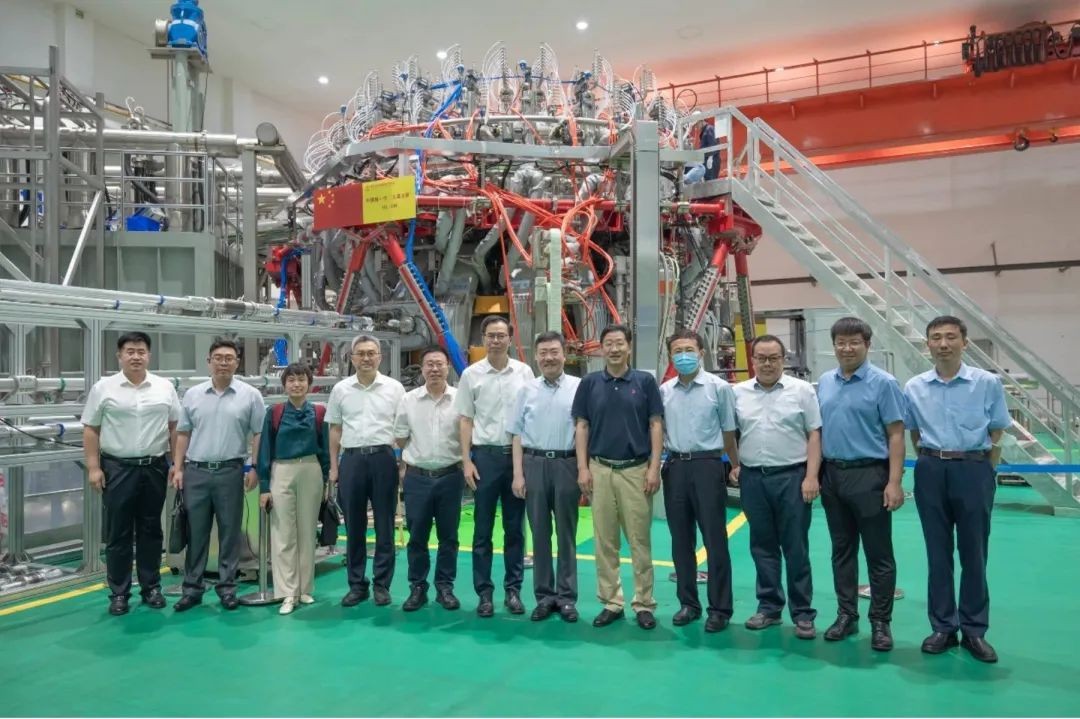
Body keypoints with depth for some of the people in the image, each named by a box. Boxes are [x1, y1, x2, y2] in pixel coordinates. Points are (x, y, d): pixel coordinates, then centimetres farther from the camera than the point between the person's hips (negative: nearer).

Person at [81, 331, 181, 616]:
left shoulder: (165, 387, 3)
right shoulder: (103, 388, -1)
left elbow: (175, 427, 6)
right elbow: (91, 430, 1)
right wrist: (93, 467, -5)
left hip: (154, 467, 2)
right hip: (117, 469, -1)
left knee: (151, 531, 11)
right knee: (118, 534, 5)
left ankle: (151, 587, 22)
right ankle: (118, 593, 16)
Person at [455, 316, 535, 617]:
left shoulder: (524, 372, 3)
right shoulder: (471, 374, 1)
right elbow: (466, 421, 3)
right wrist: (466, 460, -4)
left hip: (518, 455, 1)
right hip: (485, 456, -1)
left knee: (515, 528, 9)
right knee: (483, 529, 6)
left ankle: (513, 589, 19)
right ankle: (484, 592, 15)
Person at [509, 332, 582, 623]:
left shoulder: (579, 387, -1)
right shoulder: (527, 390, 7)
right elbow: (518, 435, 7)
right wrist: (518, 474, 1)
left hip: (567, 464, -2)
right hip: (534, 464, 2)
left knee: (566, 533, 7)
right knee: (540, 533, 9)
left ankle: (567, 597, 17)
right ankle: (544, 595, 19)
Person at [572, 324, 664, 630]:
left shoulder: (645, 381, 0)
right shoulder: (589, 383, 5)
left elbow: (656, 426, 0)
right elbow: (581, 427, 5)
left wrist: (654, 467, -8)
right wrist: (583, 467, -2)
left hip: (636, 470, -1)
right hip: (600, 470, 2)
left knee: (640, 541, 4)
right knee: (605, 542, 7)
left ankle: (644, 603, 15)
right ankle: (611, 602, 18)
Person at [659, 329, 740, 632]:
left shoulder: (719, 387, -3)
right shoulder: (664, 391, 6)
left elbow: (729, 432, 2)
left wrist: (737, 468, 5)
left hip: (707, 465, -3)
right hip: (675, 467, 4)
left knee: (715, 540, 2)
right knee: (681, 541, 11)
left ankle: (720, 608, 13)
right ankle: (688, 603, 24)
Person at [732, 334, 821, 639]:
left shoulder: (802, 390, -1)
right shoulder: (738, 393, 7)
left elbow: (814, 435, -3)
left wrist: (811, 477, -10)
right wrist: (733, 464, 2)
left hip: (791, 477, -3)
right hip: (752, 478, 3)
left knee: (796, 549, 3)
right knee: (762, 547, 11)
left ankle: (802, 613, 14)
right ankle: (769, 607, 23)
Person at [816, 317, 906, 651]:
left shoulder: (883, 383, -7)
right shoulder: (824, 382, 8)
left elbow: (896, 435, -9)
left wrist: (894, 482, -16)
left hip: (869, 476, -5)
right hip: (832, 475, 5)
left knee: (879, 554, 4)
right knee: (842, 551, 14)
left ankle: (880, 622, 17)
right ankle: (846, 615, 25)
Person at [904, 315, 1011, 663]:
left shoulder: (988, 383, -4)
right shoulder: (914, 387, 2)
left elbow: (997, 435, 2)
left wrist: (985, 474, 1)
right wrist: (932, 463, 8)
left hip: (974, 470, -2)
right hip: (932, 472, 2)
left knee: (974, 555, 7)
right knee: (938, 554, 9)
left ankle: (974, 631, 20)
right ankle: (943, 627, 21)